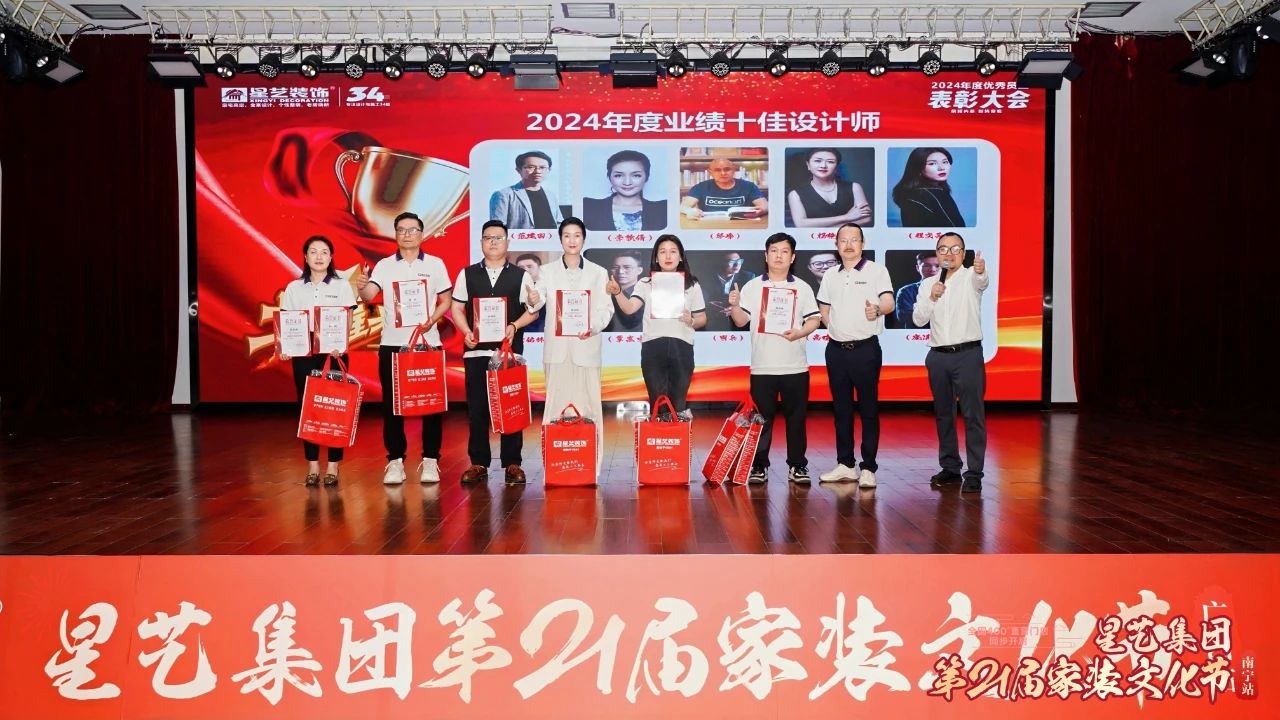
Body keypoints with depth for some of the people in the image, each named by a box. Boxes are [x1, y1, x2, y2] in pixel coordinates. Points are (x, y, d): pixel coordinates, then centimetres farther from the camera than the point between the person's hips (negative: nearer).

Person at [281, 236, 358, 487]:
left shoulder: (341, 285, 4)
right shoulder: (294, 288, 8)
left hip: (335, 353, -1)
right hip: (303, 353, 2)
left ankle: (333, 466, 6)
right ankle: (312, 466, 9)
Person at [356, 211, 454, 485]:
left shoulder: (435, 264, 5)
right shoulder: (384, 265, 5)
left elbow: (445, 300, 5)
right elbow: (370, 295, -8)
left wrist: (432, 319, -13)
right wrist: (361, 288, -30)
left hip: (428, 342, -1)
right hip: (392, 344, 1)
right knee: (392, 403, 3)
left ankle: (430, 460, 10)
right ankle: (395, 460, 10)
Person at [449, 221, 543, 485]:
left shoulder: (520, 275, 6)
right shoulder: (467, 274, 9)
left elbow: (533, 310, 4)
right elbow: (456, 308, 9)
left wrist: (514, 326, -12)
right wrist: (466, 332, -7)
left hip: (510, 350, -1)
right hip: (476, 350, 1)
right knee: (477, 408, 3)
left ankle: (512, 463, 10)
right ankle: (478, 462, 12)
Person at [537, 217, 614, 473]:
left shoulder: (598, 272, 10)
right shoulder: (547, 271, 10)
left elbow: (605, 308, 2)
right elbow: (538, 302, -6)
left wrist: (594, 327, -18)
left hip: (586, 347, 0)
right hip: (557, 347, 0)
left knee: (587, 403, -2)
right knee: (557, 403, 0)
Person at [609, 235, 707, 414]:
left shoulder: (692, 285, 12)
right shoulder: (645, 284, 9)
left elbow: (702, 319, 13)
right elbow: (629, 308, -7)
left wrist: (691, 321, -9)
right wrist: (617, 293, -26)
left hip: (681, 348, 1)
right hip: (652, 348, 0)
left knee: (679, 403, 3)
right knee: (657, 403, 1)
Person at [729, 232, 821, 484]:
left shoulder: (802, 288, 7)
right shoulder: (752, 286, 6)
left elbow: (814, 320, 3)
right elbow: (741, 321, 2)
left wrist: (798, 333, -16)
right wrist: (734, 305, -18)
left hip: (795, 366, 0)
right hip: (762, 366, 0)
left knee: (796, 418, 5)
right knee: (761, 418, 3)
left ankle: (797, 466, 14)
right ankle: (759, 466, 12)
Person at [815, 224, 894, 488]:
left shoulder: (877, 271, -4)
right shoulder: (830, 276, 11)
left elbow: (889, 303, -18)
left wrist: (877, 309, -40)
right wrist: (835, 328, 8)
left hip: (866, 349, -5)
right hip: (836, 349, 5)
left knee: (868, 409, 0)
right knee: (841, 409, 10)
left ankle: (868, 468, 5)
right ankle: (845, 464, 20)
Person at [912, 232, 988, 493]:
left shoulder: (970, 278, -1)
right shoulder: (928, 284, 11)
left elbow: (982, 281, -26)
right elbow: (919, 319, 5)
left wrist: (981, 270, -49)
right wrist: (931, 297, -12)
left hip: (968, 354, -4)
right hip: (938, 356, 4)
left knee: (973, 415, -5)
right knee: (943, 414, 10)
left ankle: (974, 473, -2)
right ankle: (950, 467, 21)